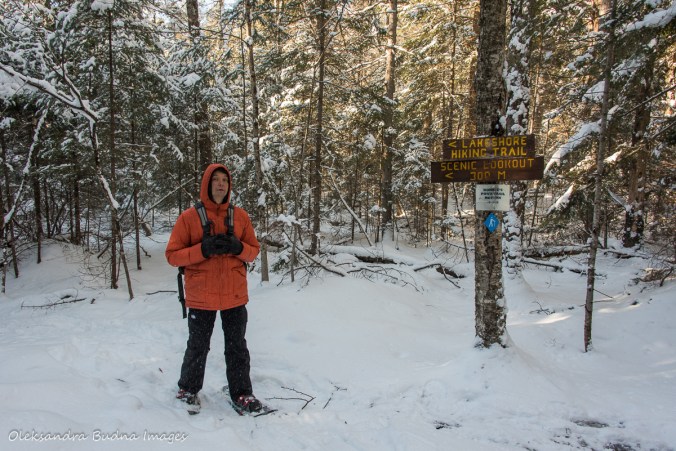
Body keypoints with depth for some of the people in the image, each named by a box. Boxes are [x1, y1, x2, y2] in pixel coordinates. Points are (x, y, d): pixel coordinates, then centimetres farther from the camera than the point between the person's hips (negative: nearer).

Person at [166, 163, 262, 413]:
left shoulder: (240, 216, 3)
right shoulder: (189, 217, -5)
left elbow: (254, 250, 7)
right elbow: (172, 255, -6)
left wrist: (238, 247, -15)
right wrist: (203, 249, -21)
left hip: (235, 296, 2)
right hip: (201, 297, -2)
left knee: (237, 346, 11)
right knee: (198, 346, 12)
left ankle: (241, 392, 24)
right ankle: (188, 389, 33)